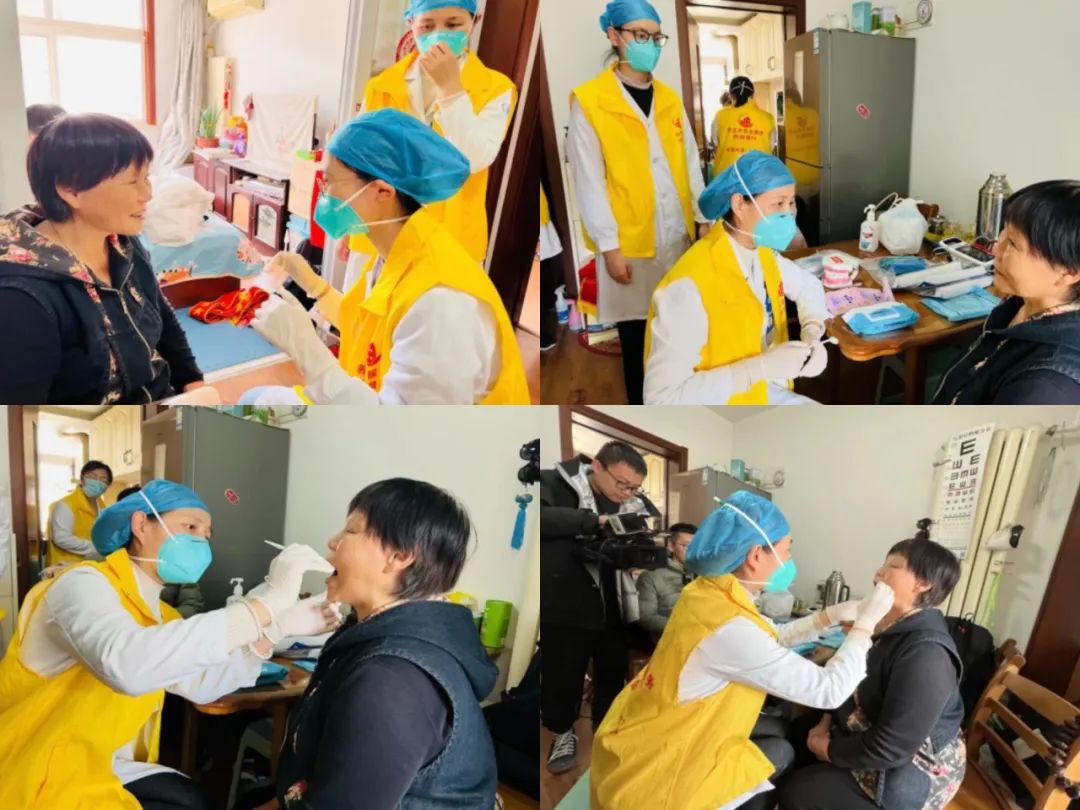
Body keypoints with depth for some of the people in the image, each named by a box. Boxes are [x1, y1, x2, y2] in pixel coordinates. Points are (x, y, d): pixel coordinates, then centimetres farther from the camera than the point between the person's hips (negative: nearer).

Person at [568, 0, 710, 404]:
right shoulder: (588, 100, -6)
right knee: (637, 338, 3)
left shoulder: (670, 98, 12)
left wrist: (702, 216, 7)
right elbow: (588, 180, -9)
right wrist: (609, 245, -13)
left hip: (677, 235, 5)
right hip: (630, 241, -5)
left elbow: (690, 163, 14)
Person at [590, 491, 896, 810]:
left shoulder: (709, 594, -3)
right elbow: (830, 690, -24)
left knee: (776, 730, 17)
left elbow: (771, 638, 15)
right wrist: (866, 622, -11)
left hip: (650, 740, 9)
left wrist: (832, 615, 4)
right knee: (780, 752, 8)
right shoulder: (730, 628, -31)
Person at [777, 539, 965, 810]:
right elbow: (855, 684, 13)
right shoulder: (890, 627, 0)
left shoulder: (926, 654, -32)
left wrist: (828, 749, -17)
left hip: (909, 773, -10)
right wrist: (826, 724, -2)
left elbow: (888, 749, -32)